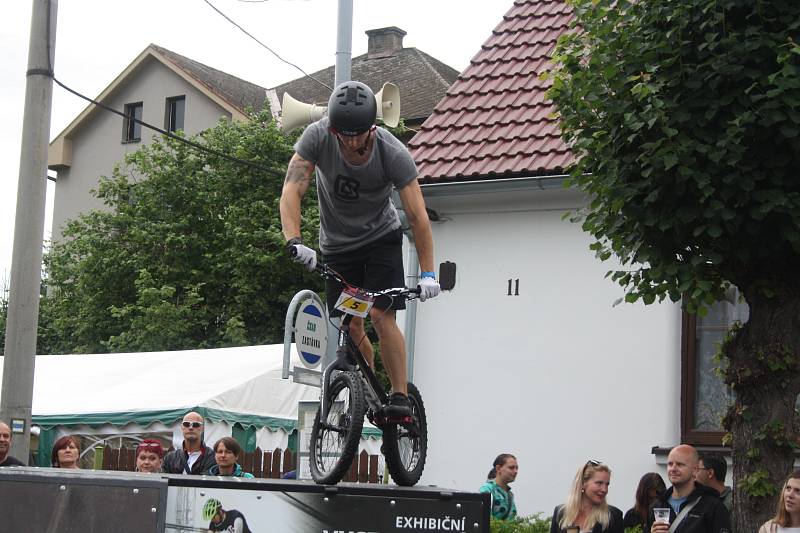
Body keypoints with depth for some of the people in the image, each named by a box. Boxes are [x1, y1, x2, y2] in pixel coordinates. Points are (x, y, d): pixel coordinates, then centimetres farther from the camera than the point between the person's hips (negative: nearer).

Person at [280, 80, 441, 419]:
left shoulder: (393, 153, -27)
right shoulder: (317, 136, -24)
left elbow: (418, 217, -26)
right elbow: (292, 191, -30)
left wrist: (428, 274, -33)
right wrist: (294, 241, -45)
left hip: (381, 237, -2)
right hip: (336, 243, 2)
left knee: (382, 316, -17)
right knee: (351, 326, -2)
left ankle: (400, 397, -13)